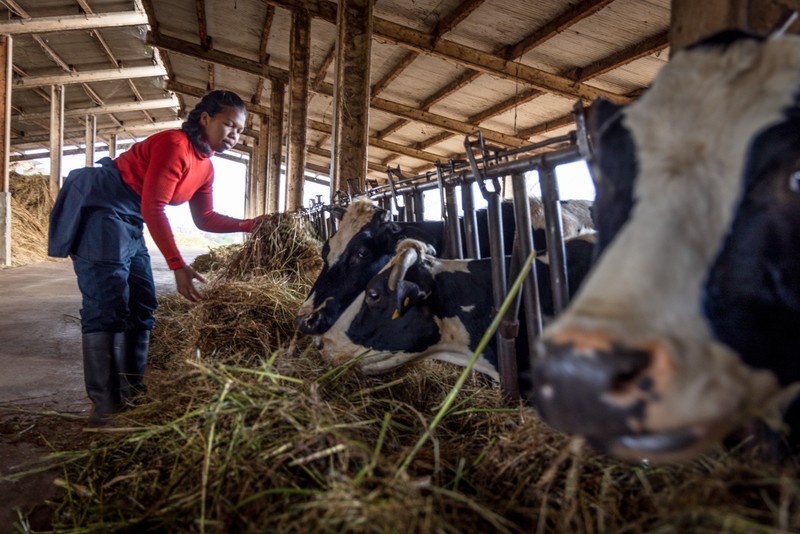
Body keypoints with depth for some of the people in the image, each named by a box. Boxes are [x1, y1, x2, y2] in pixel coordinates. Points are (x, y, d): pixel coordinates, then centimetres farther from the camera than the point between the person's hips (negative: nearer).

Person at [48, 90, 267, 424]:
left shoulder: (205, 166, 9)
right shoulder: (174, 145, -20)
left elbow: (204, 219, 13)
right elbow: (153, 207, -26)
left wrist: (248, 226, 1)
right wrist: (177, 265, -31)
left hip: (130, 222, 10)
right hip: (99, 211, -10)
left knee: (142, 308, 7)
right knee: (107, 309, -13)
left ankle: (131, 394, 15)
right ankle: (105, 406, -8)